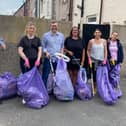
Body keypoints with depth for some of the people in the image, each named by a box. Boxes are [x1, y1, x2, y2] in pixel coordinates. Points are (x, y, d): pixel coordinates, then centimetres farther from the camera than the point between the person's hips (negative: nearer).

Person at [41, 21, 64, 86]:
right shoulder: (46, 35, -2)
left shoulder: (61, 35, 9)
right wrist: (46, 52, -17)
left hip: (58, 59, 4)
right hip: (48, 58, -3)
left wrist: (61, 53, -1)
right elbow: (42, 46, -1)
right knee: (45, 76, 0)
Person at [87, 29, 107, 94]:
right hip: (93, 61, -1)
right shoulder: (91, 41, 2)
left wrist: (105, 59, -3)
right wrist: (89, 59, -5)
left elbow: (105, 51, 6)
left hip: (101, 61, 1)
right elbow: (88, 51, 5)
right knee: (94, 75, 1)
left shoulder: (104, 41, 6)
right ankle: (94, 89, 13)